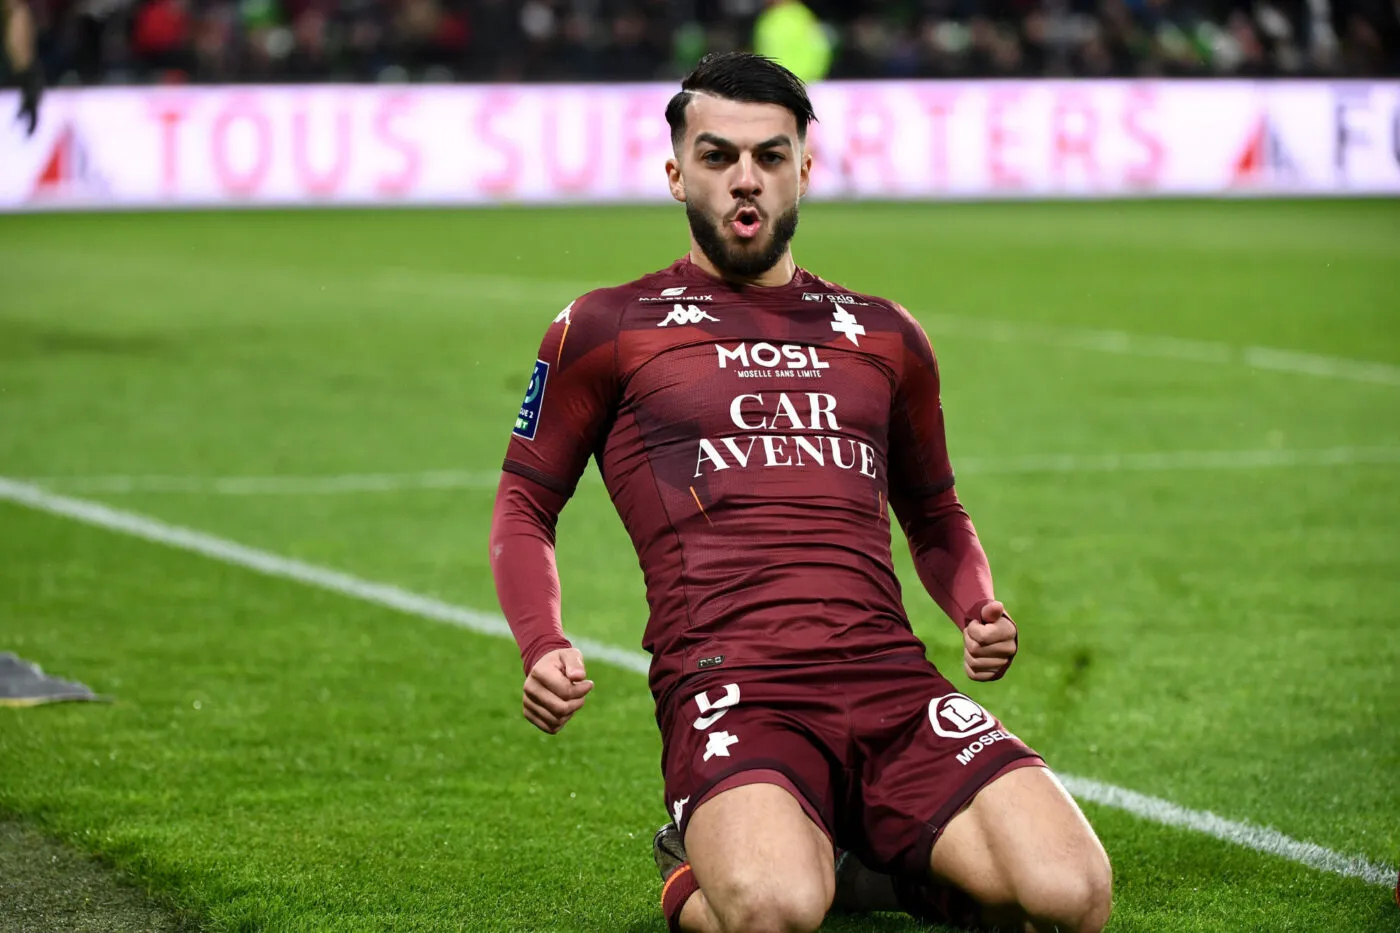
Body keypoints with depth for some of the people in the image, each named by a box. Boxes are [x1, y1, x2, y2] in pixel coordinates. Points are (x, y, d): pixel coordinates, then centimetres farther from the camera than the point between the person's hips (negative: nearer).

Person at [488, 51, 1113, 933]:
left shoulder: (885, 335, 23)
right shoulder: (608, 328, 14)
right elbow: (525, 504, 19)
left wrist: (979, 610, 13)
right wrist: (543, 647, -1)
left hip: (893, 680, 4)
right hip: (729, 687, -4)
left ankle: (846, 857, 8)